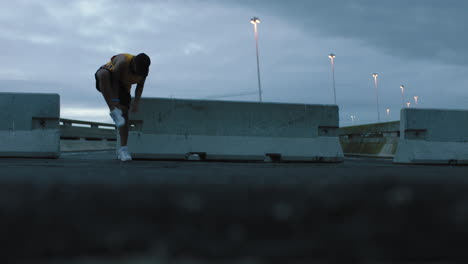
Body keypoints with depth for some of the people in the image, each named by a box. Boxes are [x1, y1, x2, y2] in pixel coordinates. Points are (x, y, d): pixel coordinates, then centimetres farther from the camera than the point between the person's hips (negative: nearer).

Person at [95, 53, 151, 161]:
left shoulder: (144, 70, -18)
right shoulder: (122, 62, -36)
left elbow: (140, 86, -3)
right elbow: (115, 82, -31)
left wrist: (136, 101, -15)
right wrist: (114, 101, -34)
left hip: (123, 85, 4)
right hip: (108, 77, -4)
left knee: (124, 113, -11)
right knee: (103, 73, -41)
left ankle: (123, 148, -6)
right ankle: (114, 112, -43)